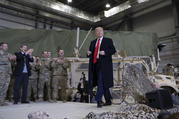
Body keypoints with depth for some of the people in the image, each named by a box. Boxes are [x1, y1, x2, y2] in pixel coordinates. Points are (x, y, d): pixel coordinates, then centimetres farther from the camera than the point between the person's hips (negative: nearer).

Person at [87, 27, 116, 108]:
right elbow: (91, 54, 20)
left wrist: (105, 52, -16)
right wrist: (89, 53, -3)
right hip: (96, 64, 5)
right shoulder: (93, 42, 20)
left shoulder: (108, 40, 6)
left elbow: (113, 50, -1)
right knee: (103, 83, 10)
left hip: (104, 64, -5)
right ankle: (108, 101, 20)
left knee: (101, 82, -14)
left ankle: (98, 100, -8)